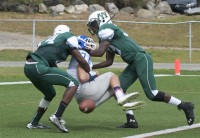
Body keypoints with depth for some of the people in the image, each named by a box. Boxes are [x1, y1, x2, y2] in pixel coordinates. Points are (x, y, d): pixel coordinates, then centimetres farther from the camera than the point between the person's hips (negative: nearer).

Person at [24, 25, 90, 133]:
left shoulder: (51, 41, 32)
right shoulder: (69, 37, 11)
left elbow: (54, 67, 33)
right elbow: (81, 61, 9)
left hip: (28, 67, 9)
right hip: (38, 67, -9)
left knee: (50, 94, 30)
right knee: (73, 84, -6)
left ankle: (34, 123, 35)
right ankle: (57, 117, -14)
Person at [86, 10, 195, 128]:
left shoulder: (105, 30, -6)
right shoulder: (109, 35, 24)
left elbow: (100, 52, -14)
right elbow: (109, 61, 24)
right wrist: (90, 67, 21)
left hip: (141, 59, -10)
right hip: (134, 64, 10)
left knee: (152, 94, -11)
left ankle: (185, 106, -2)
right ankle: (131, 120, 4)